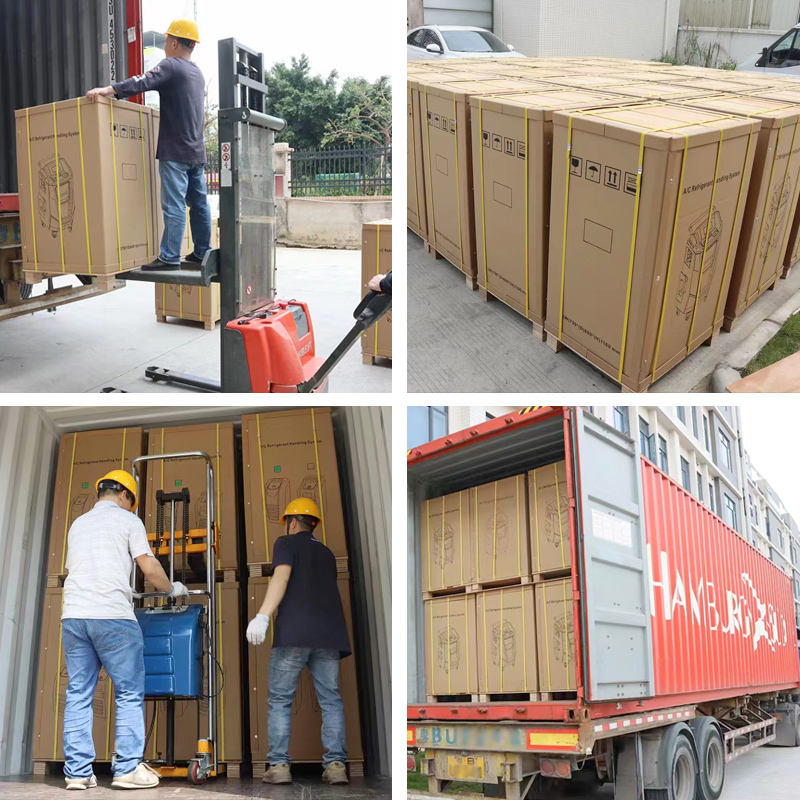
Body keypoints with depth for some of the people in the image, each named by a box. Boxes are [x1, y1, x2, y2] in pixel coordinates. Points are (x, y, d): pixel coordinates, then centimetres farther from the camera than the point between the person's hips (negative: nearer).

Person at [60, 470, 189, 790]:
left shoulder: (78, 524, 22)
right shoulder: (127, 520, 4)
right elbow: (150, 568, -3)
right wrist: (173, 589, 15)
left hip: (73, 616, 6)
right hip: (111, 615, -5)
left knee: (78, 694, 7)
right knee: (129, 693, 1)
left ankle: (77, 772, 6)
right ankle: (129, 769, -2)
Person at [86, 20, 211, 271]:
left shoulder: (171, 66, -6)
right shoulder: (197, 73, 20)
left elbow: (143, 82, -21)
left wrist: (108, 90, -28)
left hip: (175, 150, -8)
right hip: (196, 150, 9)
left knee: (174, 205, -11)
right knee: (198, 203, 9)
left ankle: (170, 257, -12)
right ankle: (202, 254, 13)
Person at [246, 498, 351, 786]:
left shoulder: (287, 543, 10)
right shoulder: (326, 553, 27)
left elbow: (281, 577, -8)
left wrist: (262, 616, -17)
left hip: (294, 632, -4)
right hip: (329, 633, 5)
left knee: (280, 700, 2)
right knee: (331, 700, 5)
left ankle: (279, 765, -3)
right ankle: (335, 764, -5)